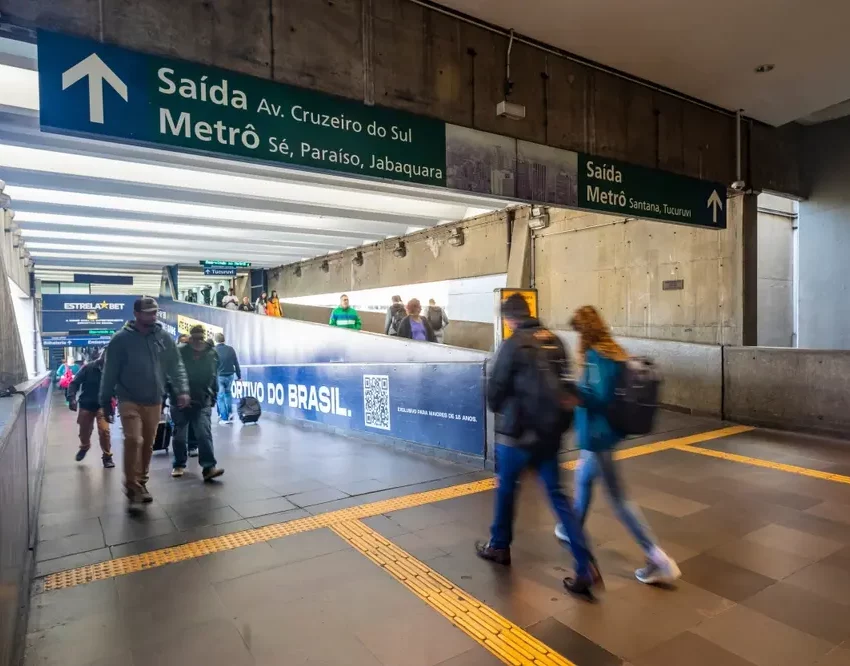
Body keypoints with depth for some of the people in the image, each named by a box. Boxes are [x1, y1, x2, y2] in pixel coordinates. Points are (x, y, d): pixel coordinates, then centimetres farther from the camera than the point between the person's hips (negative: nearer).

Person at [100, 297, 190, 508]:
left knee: (148, 444, 11)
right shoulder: (121, 339, -6)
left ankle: (141, 482, 27)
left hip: (154, 401, 3)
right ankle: (132, 486, -1)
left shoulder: (164, 338, 2)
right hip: (129, 401, -3)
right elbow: (110, 371, -3)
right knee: (133, 441, -14)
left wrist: (182, 390, -9)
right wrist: (105, 400, -1)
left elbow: (176, 366, 3)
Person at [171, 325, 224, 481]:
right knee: (180, 436, 10)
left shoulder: (212, 354, 0)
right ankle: (179, 465, 27)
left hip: (203, 402, 1)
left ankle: (209, 467, -12)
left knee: (204, 434, -9)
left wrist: (213, 398, 9)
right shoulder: (179, 352, -9)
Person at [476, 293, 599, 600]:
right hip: (551, 430, 6)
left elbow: (496, 388, -9)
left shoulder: (513, 344, -13)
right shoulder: (555, 341, 6)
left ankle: (499, 547, 34)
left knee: (506, 488, 16)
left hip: (518, 431, -5)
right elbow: (563, 384, 10)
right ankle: (586, 568, 7)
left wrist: (499, 410, 12)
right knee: (558, 496, 10)